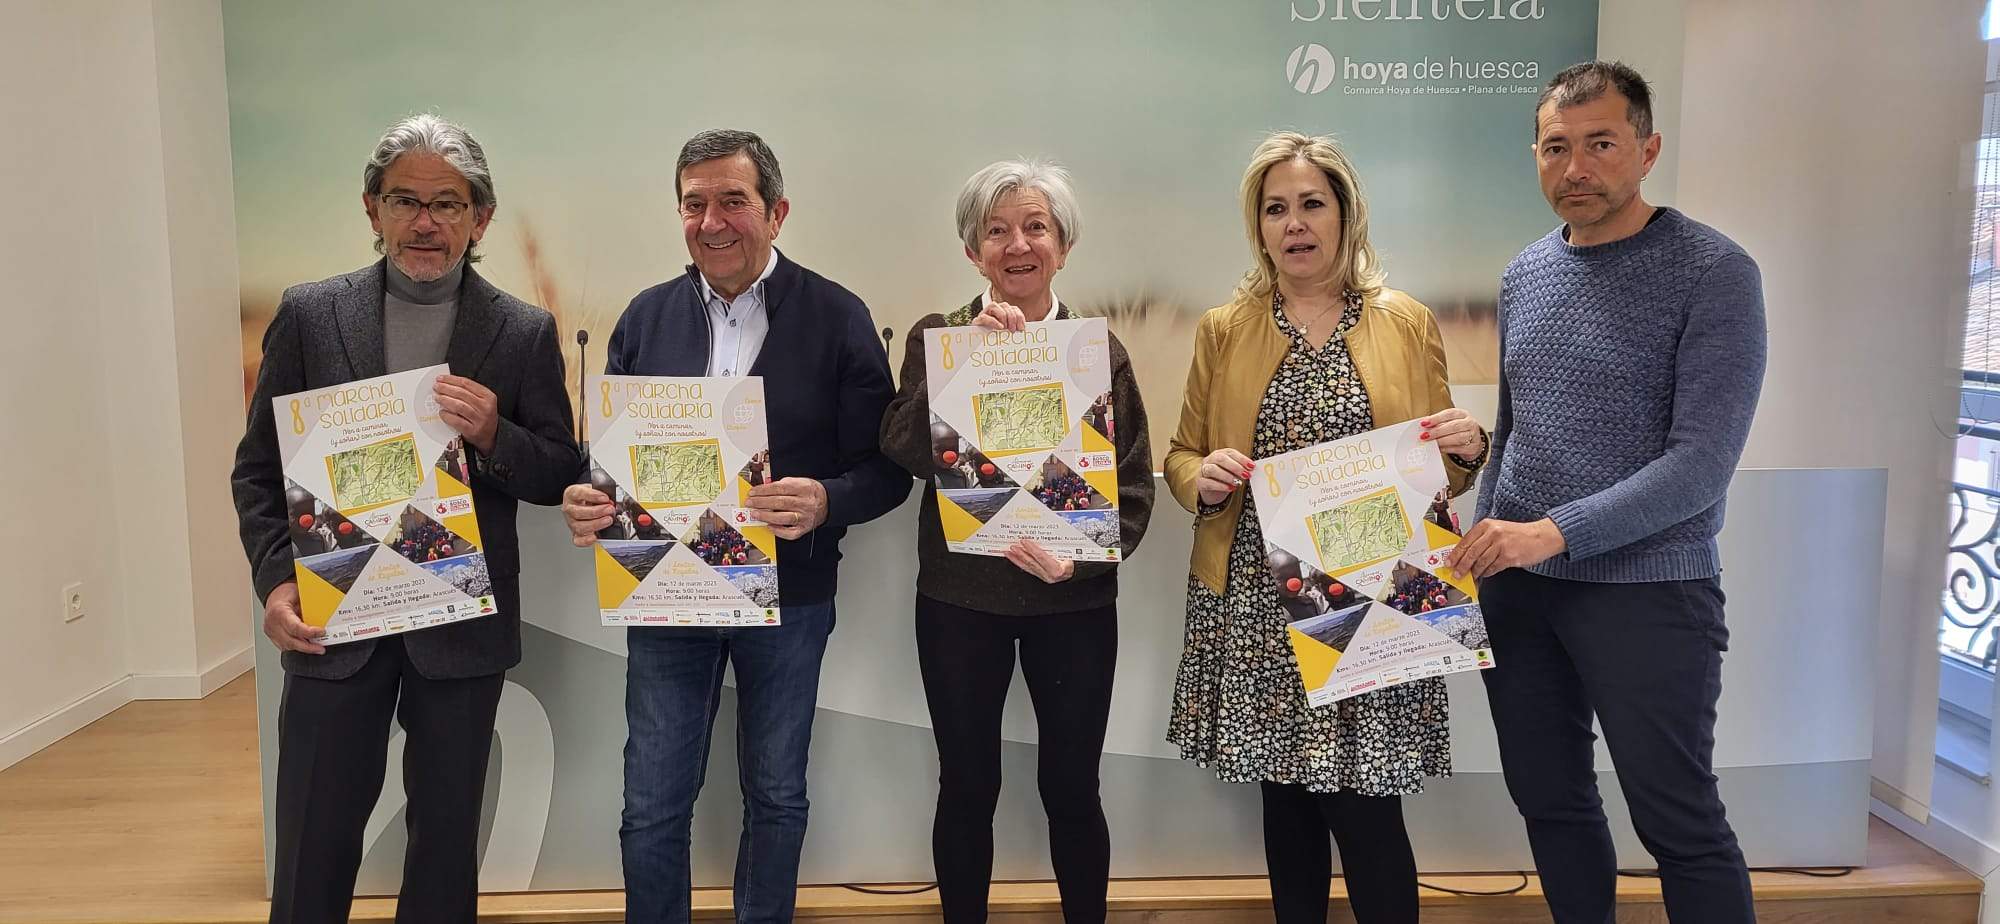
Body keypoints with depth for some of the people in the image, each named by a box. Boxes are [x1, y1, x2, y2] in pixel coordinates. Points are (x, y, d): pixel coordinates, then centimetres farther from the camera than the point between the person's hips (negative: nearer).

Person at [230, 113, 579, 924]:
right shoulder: (308, 315, 2)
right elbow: (257, 468, 4)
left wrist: (493, 436, -19)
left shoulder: (525, 333, -1)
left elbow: (559, 477, 1)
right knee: (314, 839, 6)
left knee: (447, 830, 12)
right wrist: (276, 579, -10)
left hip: (463, 626, 0)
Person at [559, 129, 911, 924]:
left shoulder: (837, 318, -7)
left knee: (776, 797, 15)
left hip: (788, 598, -2)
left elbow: (887, 470, -7)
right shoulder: (647, 316, 3)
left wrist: (826, 502, -28)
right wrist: (585, 502, -15)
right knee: (651, 808, 9)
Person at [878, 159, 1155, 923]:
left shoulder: (1099, 348, 0)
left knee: (1071, 788, 10)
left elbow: (1134, 486, -2)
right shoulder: (936, 336, 0)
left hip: (1074, 601, 0)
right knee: (967, 788, 10)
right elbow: (904, 450, -14)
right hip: (958, 598, 0)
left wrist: (1081, 557, -17)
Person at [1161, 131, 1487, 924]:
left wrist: (1466, 448, -12)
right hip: (1259, 599, 2)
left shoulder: (1407, 323, 5)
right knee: (1285, 797, 11)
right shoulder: (1222, 330, 6)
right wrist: (1204, 478, -12)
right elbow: (1180, 457, 11)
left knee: (1365, 809, -2)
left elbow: (1438, 468, 10)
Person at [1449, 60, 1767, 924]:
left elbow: (1701, 464, -18)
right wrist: (1483, 541, 10)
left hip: (1646, 590, -5)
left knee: (1679, 823, 5)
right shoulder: (1524, 274, 8)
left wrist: (1554, 530, -24)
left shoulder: (1714, 273, -11)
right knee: (1548, 800, 15)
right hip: (1518, 585, 6)